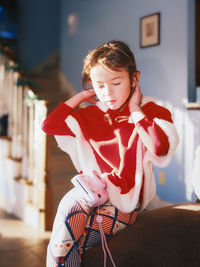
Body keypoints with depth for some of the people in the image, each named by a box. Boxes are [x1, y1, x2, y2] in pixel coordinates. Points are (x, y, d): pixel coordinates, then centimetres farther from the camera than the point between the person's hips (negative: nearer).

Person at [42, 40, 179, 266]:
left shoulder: (151, 112, -2)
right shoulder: (89, 115, 9)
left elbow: (159, 147, -24)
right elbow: (48, 125, 1)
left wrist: (135, 111, -13)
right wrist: (80, 97, 5)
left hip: (124, 202, -4)